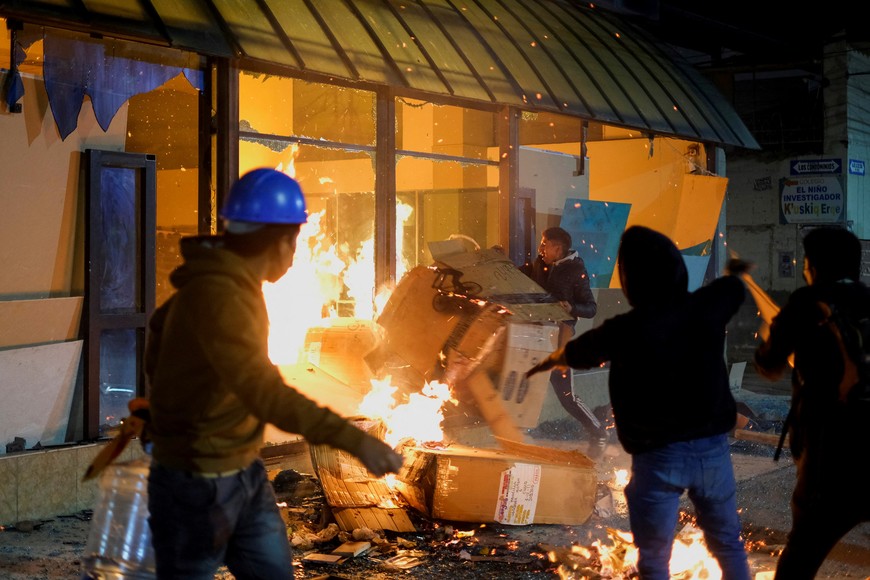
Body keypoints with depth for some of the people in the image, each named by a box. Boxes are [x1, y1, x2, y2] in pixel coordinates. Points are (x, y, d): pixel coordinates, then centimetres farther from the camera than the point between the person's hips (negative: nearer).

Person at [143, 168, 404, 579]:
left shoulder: (226, 280, 3)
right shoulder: (214, 295, -28)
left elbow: (162, 325, 23)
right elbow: (265, 393, -39)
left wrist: (165, 398, 31)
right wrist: (353, 439, -44)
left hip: (243, 475, 9)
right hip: (194, 488, -9)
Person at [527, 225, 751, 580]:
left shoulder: (625, 331, -17)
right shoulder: (707, 307, -7)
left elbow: (573, 354, 5)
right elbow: (735, 284, 19)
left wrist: (547, 362, 28)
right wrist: (736, 269, 44)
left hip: (659, 457, -4)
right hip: (712, 448, 4)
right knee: (728, 544, 20)